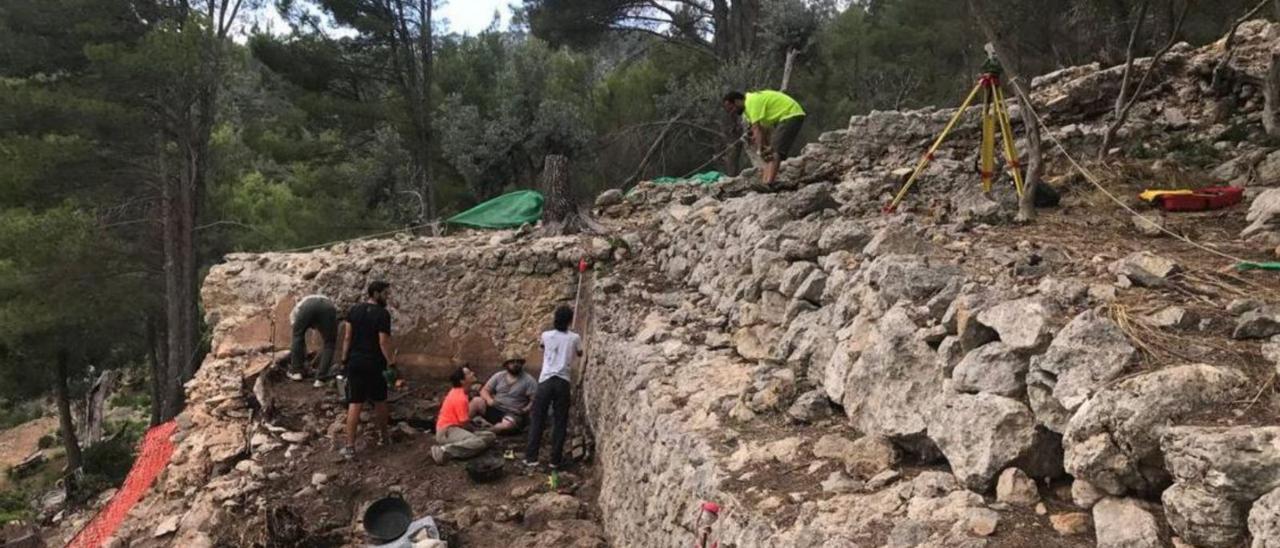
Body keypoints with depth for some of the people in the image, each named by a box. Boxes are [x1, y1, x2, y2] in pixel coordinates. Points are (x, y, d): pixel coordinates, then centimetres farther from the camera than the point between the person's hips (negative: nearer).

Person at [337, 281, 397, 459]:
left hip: (355, 363, 3)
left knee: (354, 404, 2)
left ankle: (350, 446, 0)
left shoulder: (353, 310, 3)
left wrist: (345, 358, 10)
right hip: (375, 364, -3)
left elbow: (347, 337, 3)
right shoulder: (383, 314, -12)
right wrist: (391, 362, -8)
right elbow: (383, 342, -15)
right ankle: (383, 436, 32)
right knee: (380, 401, 16)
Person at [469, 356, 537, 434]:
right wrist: (489, 399, -15)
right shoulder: (499, 376, 8)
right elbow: (484, 390, 7)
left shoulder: (529, 380, -2)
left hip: (514, 415, -4)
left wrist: (526, 410, -25)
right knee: (476, 401, -21)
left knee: (507, 425, -38)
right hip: (495, 409, 4)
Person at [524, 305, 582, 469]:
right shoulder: (574, 338, 4)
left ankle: (531, 457, 6)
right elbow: (580, 353, 25)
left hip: (546, 381, 1)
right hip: (562, 382, 0)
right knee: (560, 422, 6)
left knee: (537, 420, 7)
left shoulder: (546, 336, 5)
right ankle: (555, 460, 7)